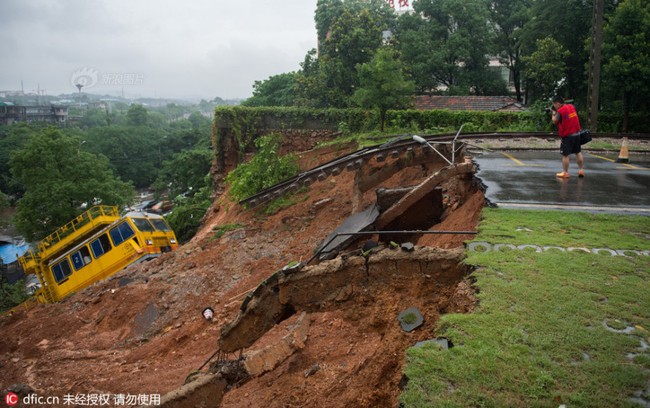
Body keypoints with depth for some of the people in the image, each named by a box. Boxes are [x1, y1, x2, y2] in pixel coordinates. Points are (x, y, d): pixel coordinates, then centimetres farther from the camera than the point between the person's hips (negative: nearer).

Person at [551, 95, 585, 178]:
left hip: (567, 136, -7)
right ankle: (581, 170, 16)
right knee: (578, 152, 14)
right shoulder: (572, 106, 8)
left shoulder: (560, 111, -16)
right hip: (576, 133, 7)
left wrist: (554, 113, 4)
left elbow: (554, 121, -8)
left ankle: (565, 172, 2)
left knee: (565, 155, -1)